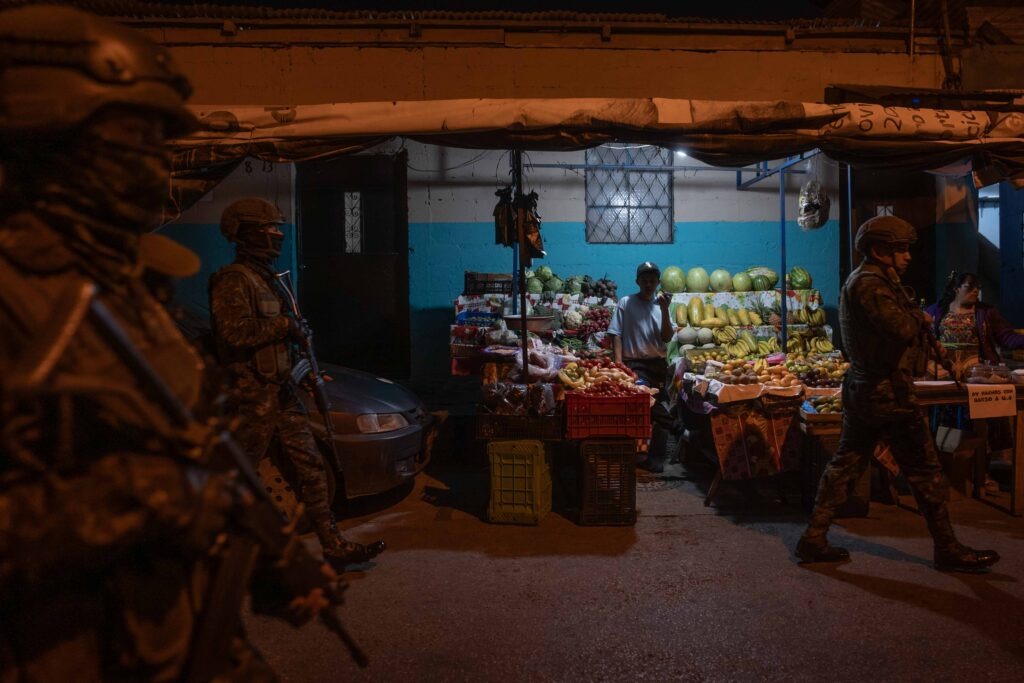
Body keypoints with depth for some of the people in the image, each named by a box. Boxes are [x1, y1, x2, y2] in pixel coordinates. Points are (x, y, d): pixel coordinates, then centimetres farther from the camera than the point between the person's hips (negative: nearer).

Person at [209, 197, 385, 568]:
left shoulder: (265, 278, 17)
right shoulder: (233, 280, -14)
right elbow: (236, 332, -27)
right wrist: (284, 325, -17)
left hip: (281, 390, 9)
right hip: (254, 395, -9)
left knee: (311, 467, 7)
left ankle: (334, 547, 12)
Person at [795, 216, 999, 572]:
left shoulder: (857, 281, 16)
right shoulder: (871, 283, -16)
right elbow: (902, 327, -28)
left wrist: (916, 318, -2)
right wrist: (920, 316, -7)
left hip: (862, 389, 10)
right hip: (888, 391, -10)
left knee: (845, 465, 11)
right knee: (925, 470, 2)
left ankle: (814, 539, 13)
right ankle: (948, 550, 14)